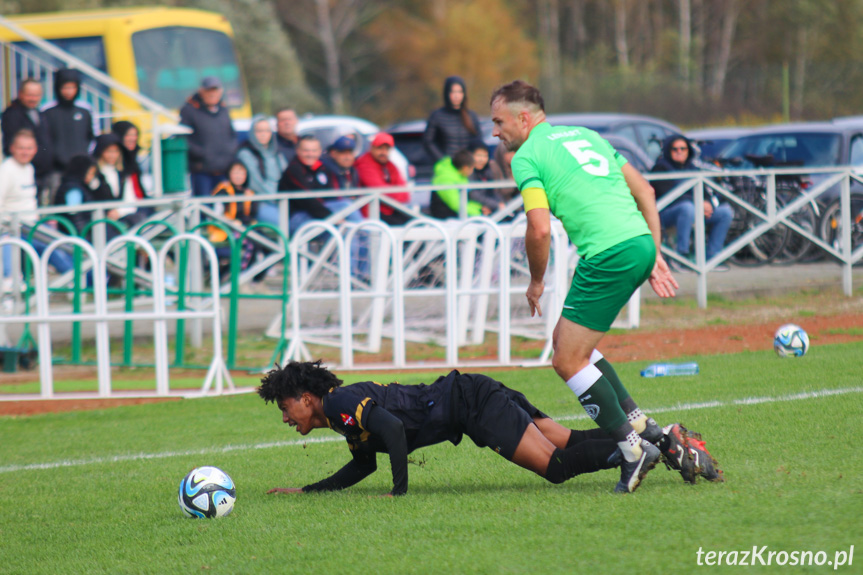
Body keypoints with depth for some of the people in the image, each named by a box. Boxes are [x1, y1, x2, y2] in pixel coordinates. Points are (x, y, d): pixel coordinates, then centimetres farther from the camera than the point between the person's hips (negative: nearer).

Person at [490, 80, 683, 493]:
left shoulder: (527, 157, -2)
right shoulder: (585, 135, 23)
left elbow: (540, 230, -12)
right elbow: (644, 190, 22)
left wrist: (537, 281, 4)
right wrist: (655, 255, 23)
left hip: (608, 254, -9)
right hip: (640, 243, 9)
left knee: (568, 361, 0)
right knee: (564, 339, 20)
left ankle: (633, 448, -4)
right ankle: (639, 424, 17)